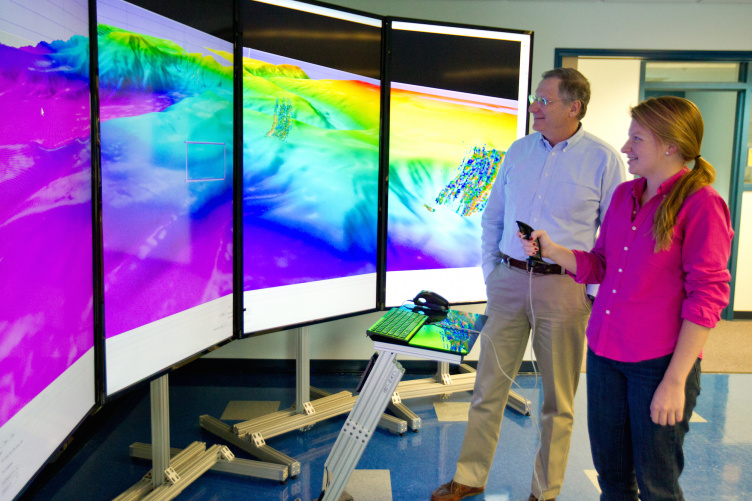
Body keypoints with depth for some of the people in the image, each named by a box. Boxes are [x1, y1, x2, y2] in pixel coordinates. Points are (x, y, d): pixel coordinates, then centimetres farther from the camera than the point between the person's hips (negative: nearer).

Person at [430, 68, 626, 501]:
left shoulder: (603, 159, -5)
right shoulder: (519, 151, 7)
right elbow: (492, 218, 14)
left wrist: (598, 294, -8)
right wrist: (490, 272, 8)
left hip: (564, 287, -3)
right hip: (509, 281, 4)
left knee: (558, 400, 10)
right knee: (489, 386, 11)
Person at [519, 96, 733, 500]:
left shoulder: (700, 204, -12)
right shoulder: (624, 195, 9)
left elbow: (707, 297, -14)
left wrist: (676, 380, -16)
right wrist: (552, 250, -4)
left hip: (660, 361, -6)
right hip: (604, 353, 6)